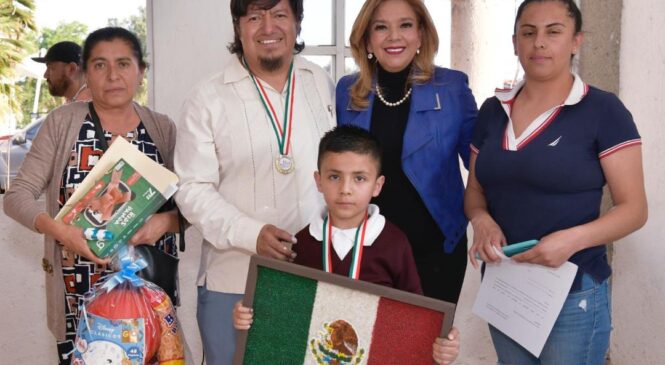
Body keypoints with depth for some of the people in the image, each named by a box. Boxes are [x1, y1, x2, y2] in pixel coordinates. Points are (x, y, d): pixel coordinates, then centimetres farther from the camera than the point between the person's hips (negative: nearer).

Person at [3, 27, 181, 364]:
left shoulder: (162, 128, 2)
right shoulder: (62, 122, -2)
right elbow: (17, 195, -3)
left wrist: (165, 221, -18)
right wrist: (58, 230, -22)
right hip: (80, 292, -1)